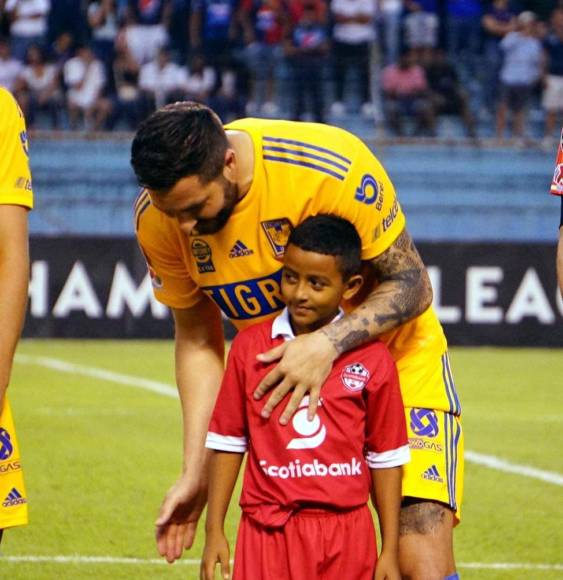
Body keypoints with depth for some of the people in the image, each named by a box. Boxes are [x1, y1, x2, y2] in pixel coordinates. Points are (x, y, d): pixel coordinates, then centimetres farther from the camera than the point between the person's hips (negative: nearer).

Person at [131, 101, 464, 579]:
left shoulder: (334, 167, -30)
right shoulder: (159, 217, -16)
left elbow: (411, 284, -19)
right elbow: (197, 341, -1)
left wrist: (328, 344, -36)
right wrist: (195, 474, -6)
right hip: (284, 378, 4)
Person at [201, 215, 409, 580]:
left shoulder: (372, 359, 0)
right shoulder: (250, 347, 4)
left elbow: (386, 458, 5)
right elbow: (227, 443, 9)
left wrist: (390, 550, 3)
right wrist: (214, 532, 6)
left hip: (346, 534, -1)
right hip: (270, 531, 1)